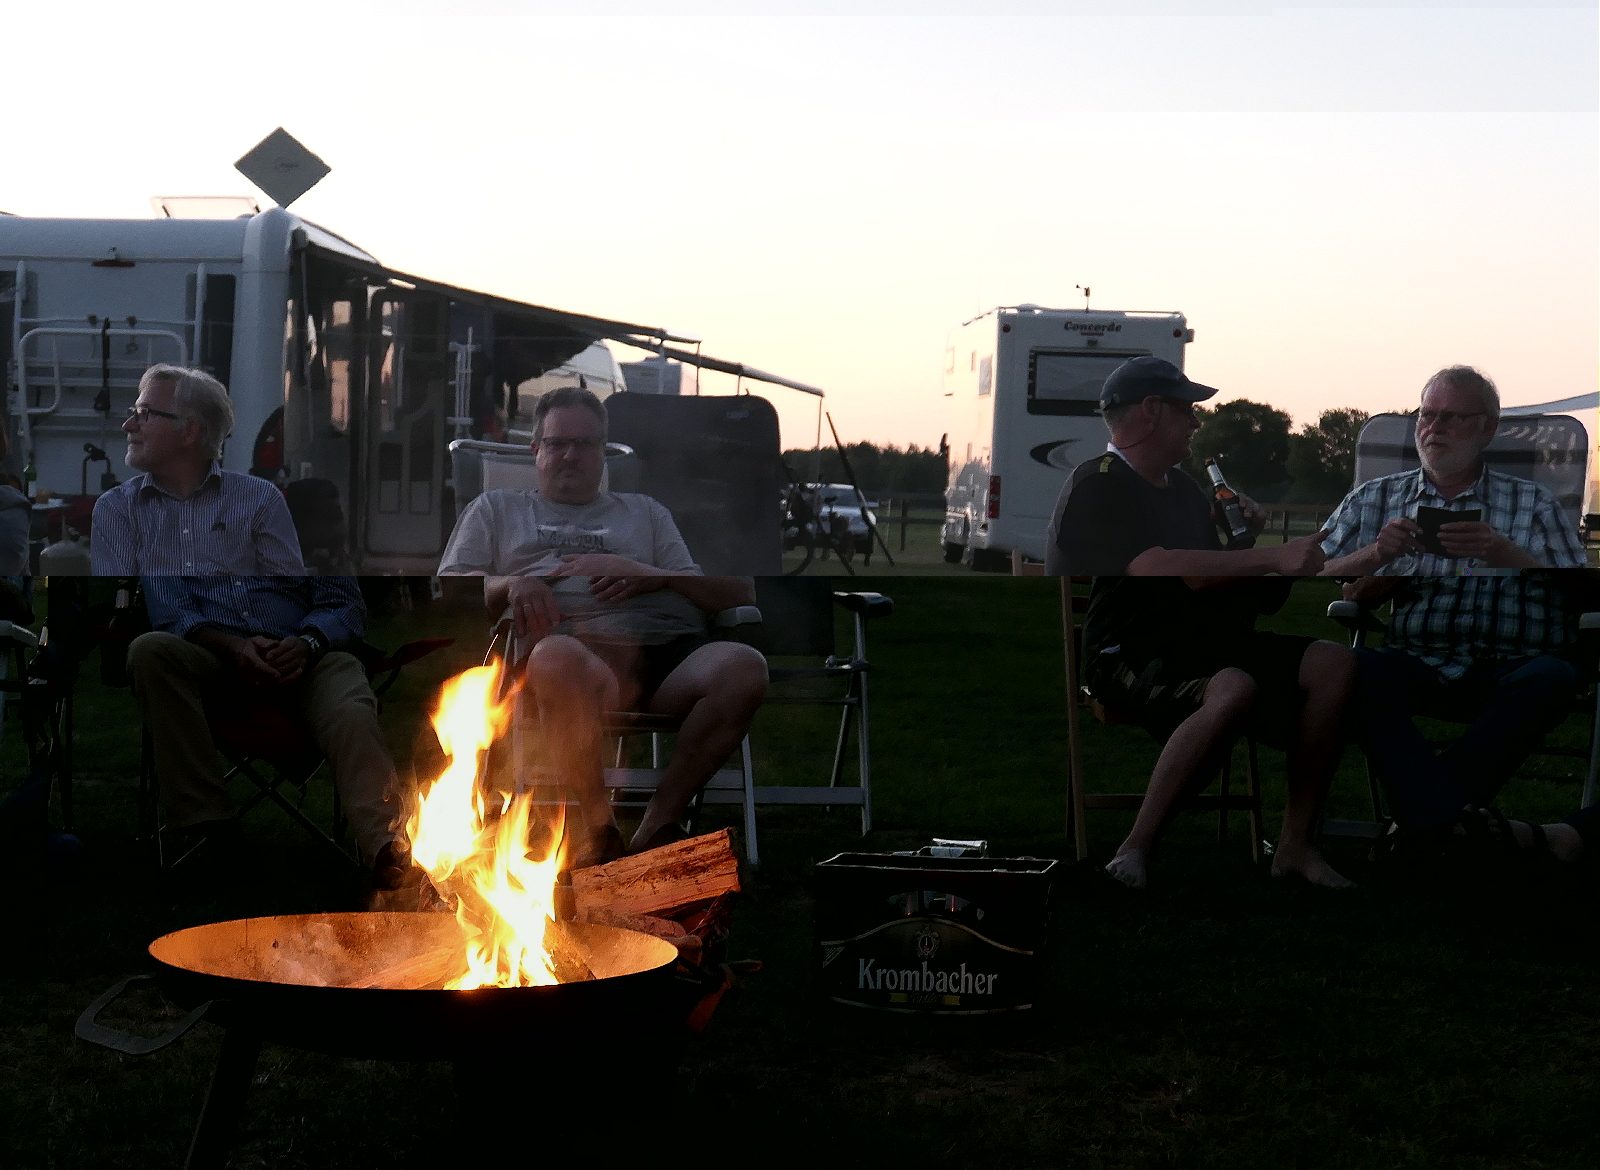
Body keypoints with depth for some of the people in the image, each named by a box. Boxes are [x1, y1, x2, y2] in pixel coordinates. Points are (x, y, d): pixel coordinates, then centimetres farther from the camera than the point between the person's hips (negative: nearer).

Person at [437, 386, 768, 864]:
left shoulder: (645, 511, 34)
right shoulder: (496, 509, 32)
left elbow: (734, 593, 24)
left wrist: (652, 575, 3)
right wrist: (510, 584, -3)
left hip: (665, 646, 2)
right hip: (570, 644, -2)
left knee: (744, 667, -33)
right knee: (557, 660, -43)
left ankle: (658, 823, -22)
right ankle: (600, 831, -24)